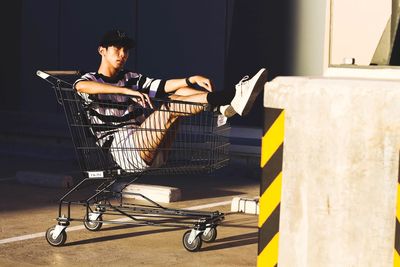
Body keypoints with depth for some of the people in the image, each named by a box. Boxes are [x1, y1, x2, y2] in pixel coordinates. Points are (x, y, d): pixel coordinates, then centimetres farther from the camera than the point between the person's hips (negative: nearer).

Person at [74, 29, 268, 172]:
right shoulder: (91, 79, 5)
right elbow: (80, 86, -21)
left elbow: (162, 86, 12)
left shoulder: (130, 79, 25)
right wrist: (128, 91, -31)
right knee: (170, 108, -25)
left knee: (177, 94, -5)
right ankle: (232, 97, -33)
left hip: (147, 148, 7)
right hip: (123, 150, -7)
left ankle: (227, 105, -27)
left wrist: (192, 80, -7)